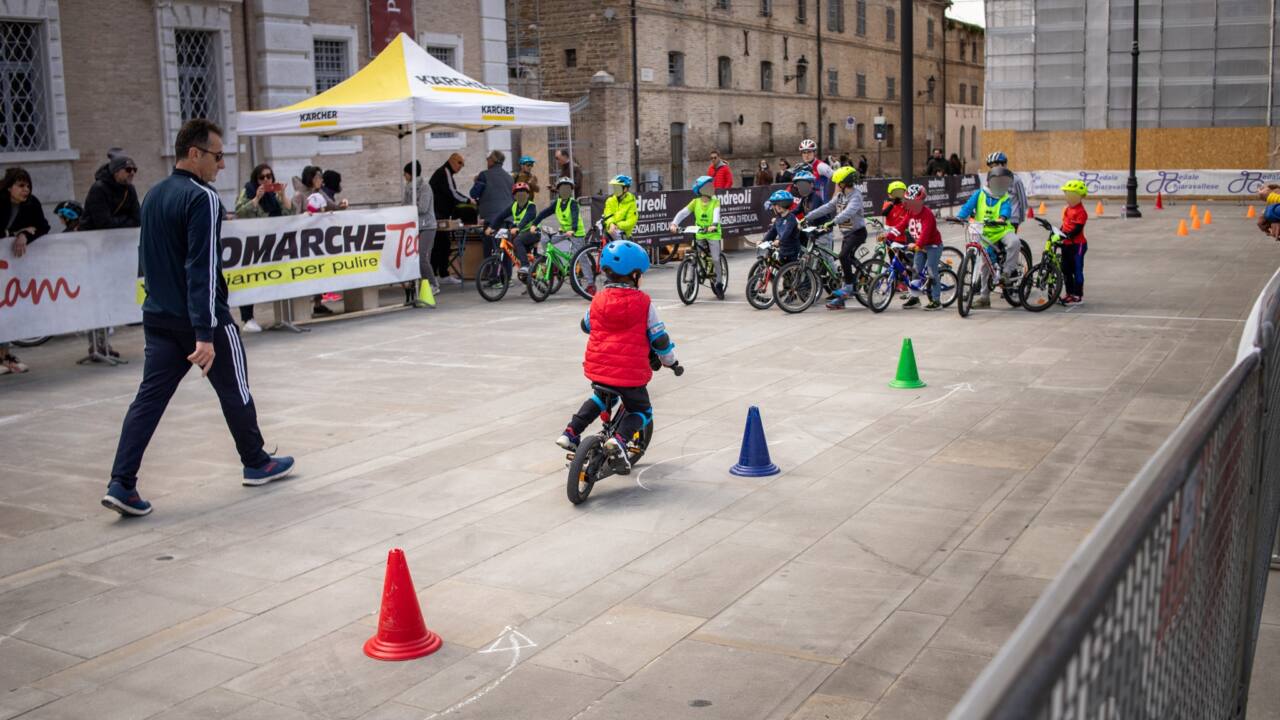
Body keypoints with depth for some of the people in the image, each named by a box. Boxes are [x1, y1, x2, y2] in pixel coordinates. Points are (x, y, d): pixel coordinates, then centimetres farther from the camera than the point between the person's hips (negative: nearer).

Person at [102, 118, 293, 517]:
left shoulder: (153, 196, 10)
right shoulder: (202, 198, -17)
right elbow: (202, 270, -23)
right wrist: (205, 335, -26)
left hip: (159, 318, 7)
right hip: (204, 320, -7)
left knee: (150, 397, 4)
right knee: (235, 392, 11)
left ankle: (121, 484, -4)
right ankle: (257, 464, 27)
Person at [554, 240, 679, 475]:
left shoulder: (598, 299, 2)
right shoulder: (643, 302, -8)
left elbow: (586, 326, 20)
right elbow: (659, 338, -2)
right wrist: (670, 360, 15)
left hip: (598, 366, 4)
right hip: (631, 372, -4)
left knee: (601, 397, 33)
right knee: (641, 410, 14)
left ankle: (571, 432, 23)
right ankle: (619, 440, -14)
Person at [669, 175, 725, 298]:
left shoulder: (715, 201, -7)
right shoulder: (696, 202, -2)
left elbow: (716, 213, -26)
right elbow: (683, 212, -12)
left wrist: (714, 225, -46)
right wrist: (674, 223, -29)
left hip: (713, 234, -2)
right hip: (699, 234, 2)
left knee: (715, 259, -6)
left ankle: (719, 283, 13)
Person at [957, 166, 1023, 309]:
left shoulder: (1006, 198, 0)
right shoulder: (979, 194, 2)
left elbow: (1006, 210, -19)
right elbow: (968, 206, -8)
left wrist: (1001, 218, -41)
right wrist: (959, 217, -28)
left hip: (1002, 229, -1)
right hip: (984, 233, 2)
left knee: (1014, 242, -34)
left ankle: (1006, 273, -18)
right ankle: (985, 297, 17)